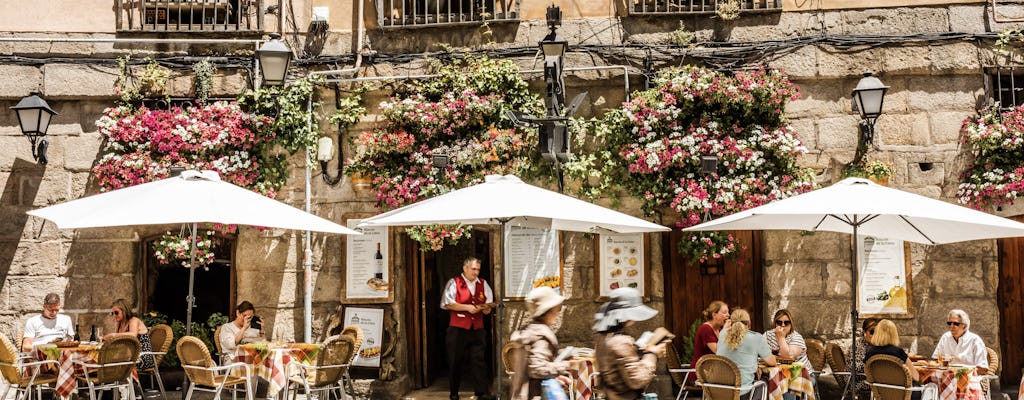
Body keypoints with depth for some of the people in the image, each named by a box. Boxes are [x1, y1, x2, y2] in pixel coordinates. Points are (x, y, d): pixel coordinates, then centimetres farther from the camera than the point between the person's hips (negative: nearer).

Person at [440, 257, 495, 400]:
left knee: (478, 359, -5)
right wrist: (467, 307, -15)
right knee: (456, 361, 4)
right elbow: (447, 303, -9)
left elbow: (489, 304, 17)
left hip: (477, 329, 3)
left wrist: (486, 308, -7)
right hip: (457, 329, -3)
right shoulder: (454, 283, 0)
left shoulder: (483, 284, 14)